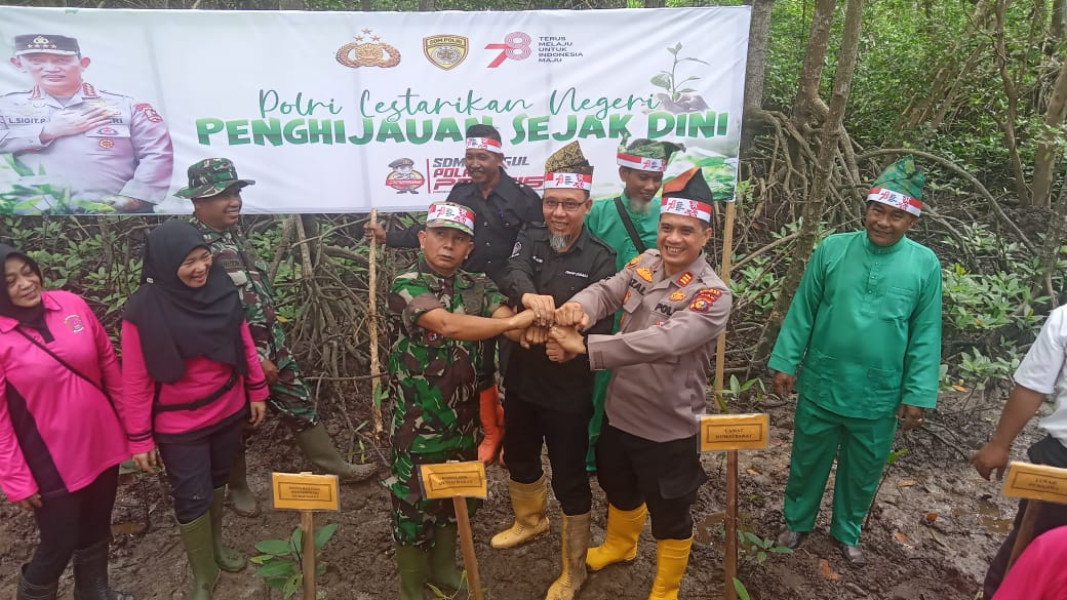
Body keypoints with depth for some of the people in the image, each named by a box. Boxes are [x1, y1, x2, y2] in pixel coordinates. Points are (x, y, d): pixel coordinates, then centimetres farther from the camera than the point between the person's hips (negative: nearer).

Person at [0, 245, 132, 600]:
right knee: (60, 543, 10)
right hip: (51, 463, -4)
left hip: (102, 445, 4)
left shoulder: (72, 305, -4)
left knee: (97, 529, 22)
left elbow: (108, 362, 6)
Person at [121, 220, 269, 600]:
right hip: (179, 426, -4)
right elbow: (136, 380, -15)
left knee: (217, 482, 24)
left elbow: (245, 343, 0)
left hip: (227, 412, 4)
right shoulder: (145, 310, -22)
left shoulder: (221, 290, -12)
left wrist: (257, 392, 6)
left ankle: (216, 544, 49)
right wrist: (139, 438, -10)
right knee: (193, 499, 8)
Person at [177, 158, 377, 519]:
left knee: (300, 404, 14)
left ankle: (335, 466, 27)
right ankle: (237, 487, 35)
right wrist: (253, 358, -20)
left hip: (271, 347, 7)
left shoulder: (235, 235, 5)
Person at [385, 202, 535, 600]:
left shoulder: (477, 287, 1)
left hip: (462, 419, 5)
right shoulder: (406, 286, -16)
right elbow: (449, 325, -33)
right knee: (414, 505, 11)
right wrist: (514, 323, -37)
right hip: (417, 424, -5)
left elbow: (504, 315, -17)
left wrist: (535, 325, -39)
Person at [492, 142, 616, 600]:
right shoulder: (530, 238, -1)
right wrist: (529, 295, -45)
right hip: (522, 378, 5)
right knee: (519, 457, 25)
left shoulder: (599, 257, -11)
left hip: (568, 388, -5)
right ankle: (530, 521, 56)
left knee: (569, 478, 8)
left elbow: (600, 323, -18)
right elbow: (512, 273, -22)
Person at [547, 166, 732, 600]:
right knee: (619, 489, 30)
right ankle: (619, 545, 61)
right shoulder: (647, 262, -3)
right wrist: (576, 308, -40)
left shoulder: (712, 296, -24)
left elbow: (661, 342, -38)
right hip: (620, 411, 6)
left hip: (668, 427, -6)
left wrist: (583, 346, -45)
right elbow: (606, 291, -15)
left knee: (670, 515, 17)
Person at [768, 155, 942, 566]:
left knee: (862, 472, 19)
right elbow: (802, 312, -3)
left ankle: (847, 532, 43)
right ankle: (797, 521, 41)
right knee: (807, 462, 18)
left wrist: (918, 394, -4)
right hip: (820, 388, 0)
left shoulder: (925, 264, -6)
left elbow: (926, 336, -3)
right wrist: (785, 362, -5)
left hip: (878, 398, 0)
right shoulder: (832, 249, -7)